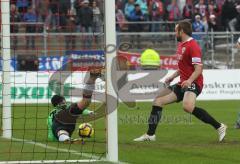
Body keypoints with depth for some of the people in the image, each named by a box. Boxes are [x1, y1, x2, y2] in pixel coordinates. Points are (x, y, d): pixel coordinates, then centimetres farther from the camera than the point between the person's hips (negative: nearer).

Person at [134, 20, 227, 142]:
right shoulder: (181, 45, 17)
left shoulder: (193, 46, -13)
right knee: (158, 100, 8)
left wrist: (190, 81, -35)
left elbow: (198, 69, -21)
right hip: (183, 83, 10)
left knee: (187, 106, -36)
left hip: (193, 83, -10)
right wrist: (172, 77, 21)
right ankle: (150, 135, 16)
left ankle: (219, 127, -27)